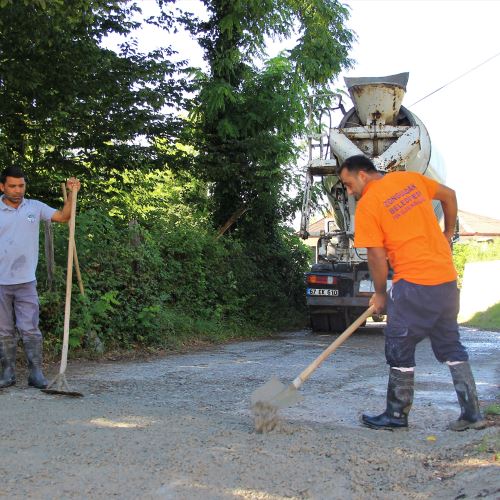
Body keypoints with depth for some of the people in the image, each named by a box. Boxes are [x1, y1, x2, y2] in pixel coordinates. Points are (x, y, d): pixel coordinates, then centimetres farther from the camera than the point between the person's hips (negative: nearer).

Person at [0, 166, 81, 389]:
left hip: (26, 281, 0)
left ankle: (36, 372, 6)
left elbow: (63, 217, 0)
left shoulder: (35, 207, 4)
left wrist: (71, 194, -13)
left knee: (30, 329, 1)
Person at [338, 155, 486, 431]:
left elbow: (377, 257, -8)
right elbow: (449, 195, 21)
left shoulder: (366, 206, -8)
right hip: (446, 277, 7)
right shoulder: (410, 178, 10)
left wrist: (380, 295, 5)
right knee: (450, 345, 15)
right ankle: (472, 413, 17)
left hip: (414, 284, -7)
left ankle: (397, 414, 15)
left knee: (399, 349, 6)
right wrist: (447, 234, 31)